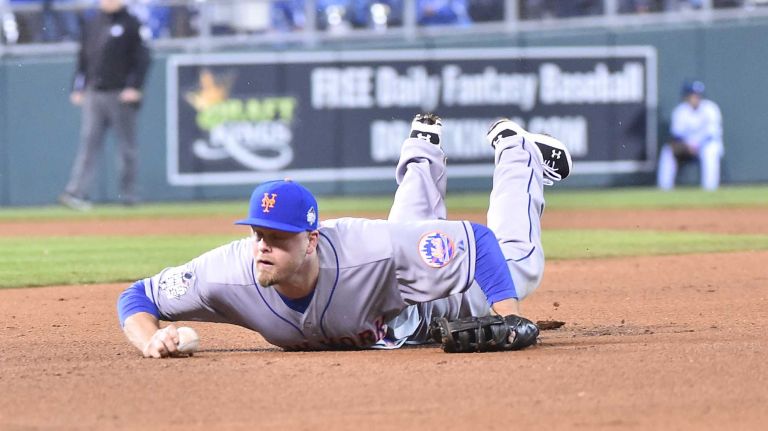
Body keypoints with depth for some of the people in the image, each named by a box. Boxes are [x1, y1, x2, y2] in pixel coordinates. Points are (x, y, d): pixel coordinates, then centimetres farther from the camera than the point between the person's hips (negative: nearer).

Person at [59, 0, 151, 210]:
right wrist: (78, 88, 11)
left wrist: (134, 87, -14)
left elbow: (142, 58, -5)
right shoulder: (92, 25, 14)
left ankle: (128, 193, 12)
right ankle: (75, 192, -11)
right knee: (88, 142, -4)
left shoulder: (132, 24, -1)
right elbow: (83, 58, 18)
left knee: (127, 146, 3)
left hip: (121, 96, -4)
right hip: (93, 94, 4)